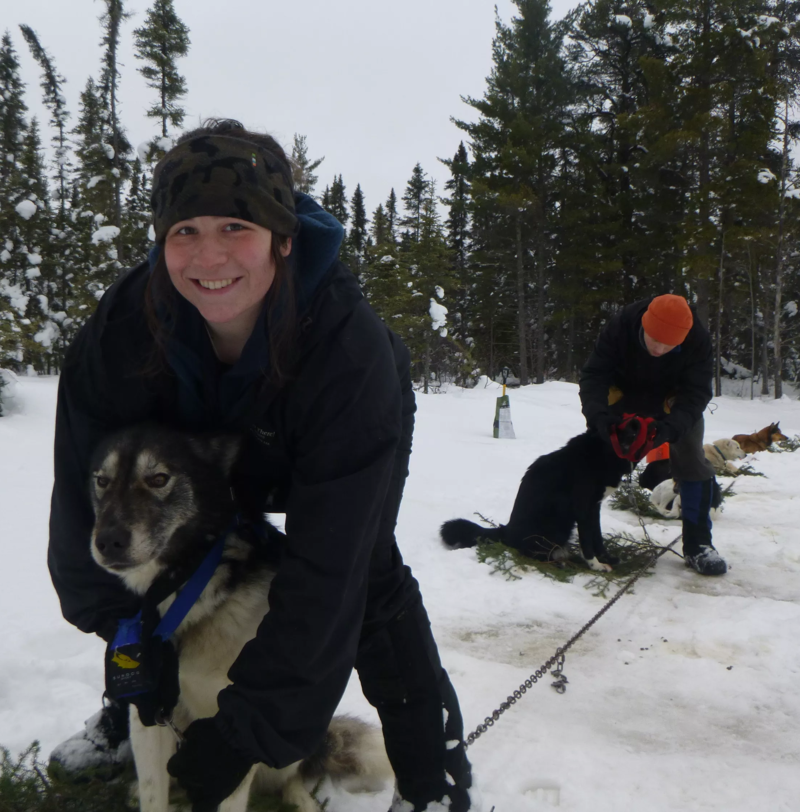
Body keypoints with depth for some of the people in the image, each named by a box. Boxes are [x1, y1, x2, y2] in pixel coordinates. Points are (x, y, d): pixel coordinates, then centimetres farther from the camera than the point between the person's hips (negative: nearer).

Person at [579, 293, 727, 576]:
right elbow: (593, 375, -32)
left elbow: (695, 393, -30)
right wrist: (599, 415, -49)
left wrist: (670, 428, -48)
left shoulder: (698, 340, -32)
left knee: (692, 462, -9)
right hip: (625, 393, 0)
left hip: (675, 402, 0)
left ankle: (698, 545, 0)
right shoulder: (620, 326, -34)